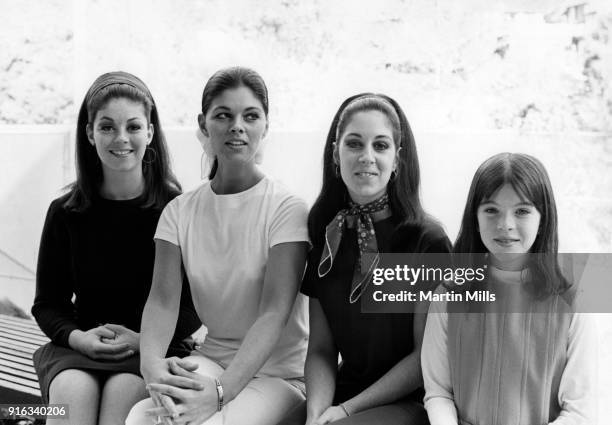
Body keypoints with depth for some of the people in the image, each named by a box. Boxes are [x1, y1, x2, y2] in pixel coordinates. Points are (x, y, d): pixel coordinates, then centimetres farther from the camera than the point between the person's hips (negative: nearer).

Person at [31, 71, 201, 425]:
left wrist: (144, 338, -15)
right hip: (78, 347, 2)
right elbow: (48, 303, 11)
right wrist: (77, 337, -10)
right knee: (72, 391, -30)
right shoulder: (65, 213, 5)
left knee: (123, 391, -32)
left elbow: (197, 304, 0)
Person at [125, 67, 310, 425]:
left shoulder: (287, 210, -9)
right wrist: (152, 365, -28)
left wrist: (220, 391, -32)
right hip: (211, 360, 3)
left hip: (279, 370, -3)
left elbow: (274, 312, -19)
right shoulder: (180, 212, 4)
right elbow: (162, 300, -6)